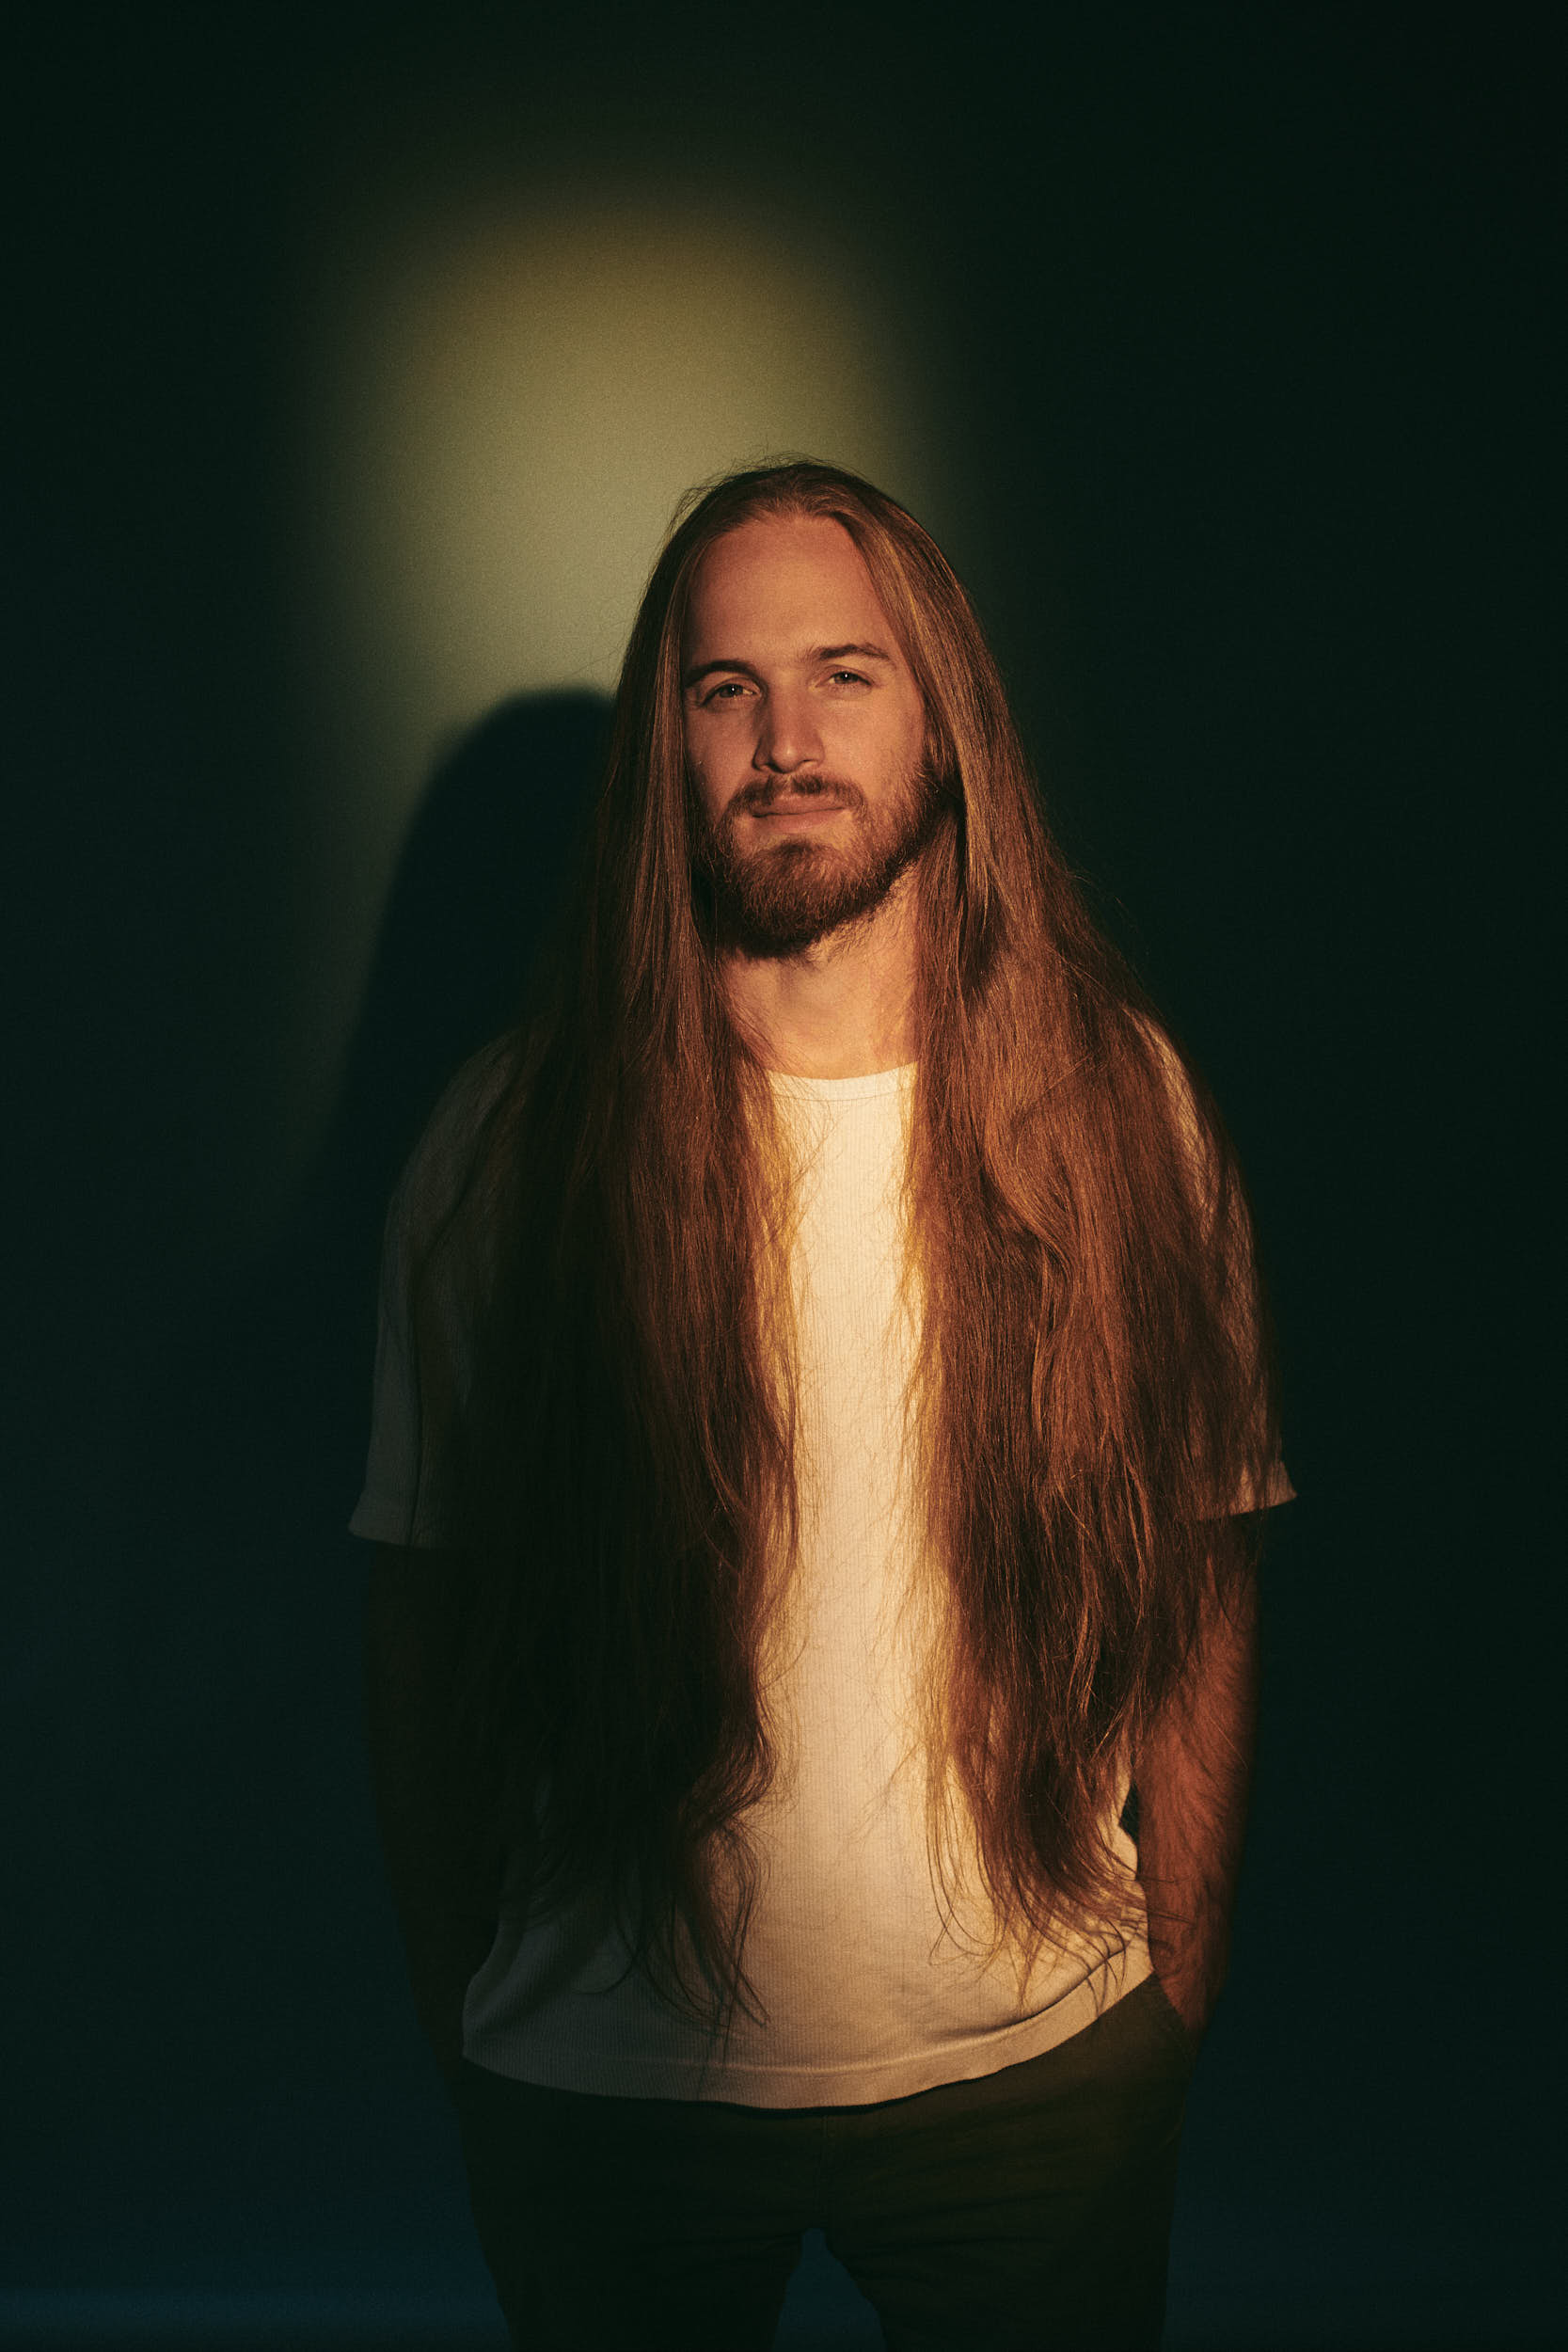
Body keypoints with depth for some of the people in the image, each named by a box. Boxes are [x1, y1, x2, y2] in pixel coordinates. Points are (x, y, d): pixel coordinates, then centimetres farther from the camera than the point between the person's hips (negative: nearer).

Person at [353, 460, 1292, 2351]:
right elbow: (425, 1619, -2)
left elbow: (1202, 1574, 0)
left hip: (1042, 2072, 1)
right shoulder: (513, 1145, -8)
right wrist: (451, 2022, 4)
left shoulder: (1118, 1108, -6)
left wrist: (1180, 1987, 3)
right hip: (605, 2088, 0)